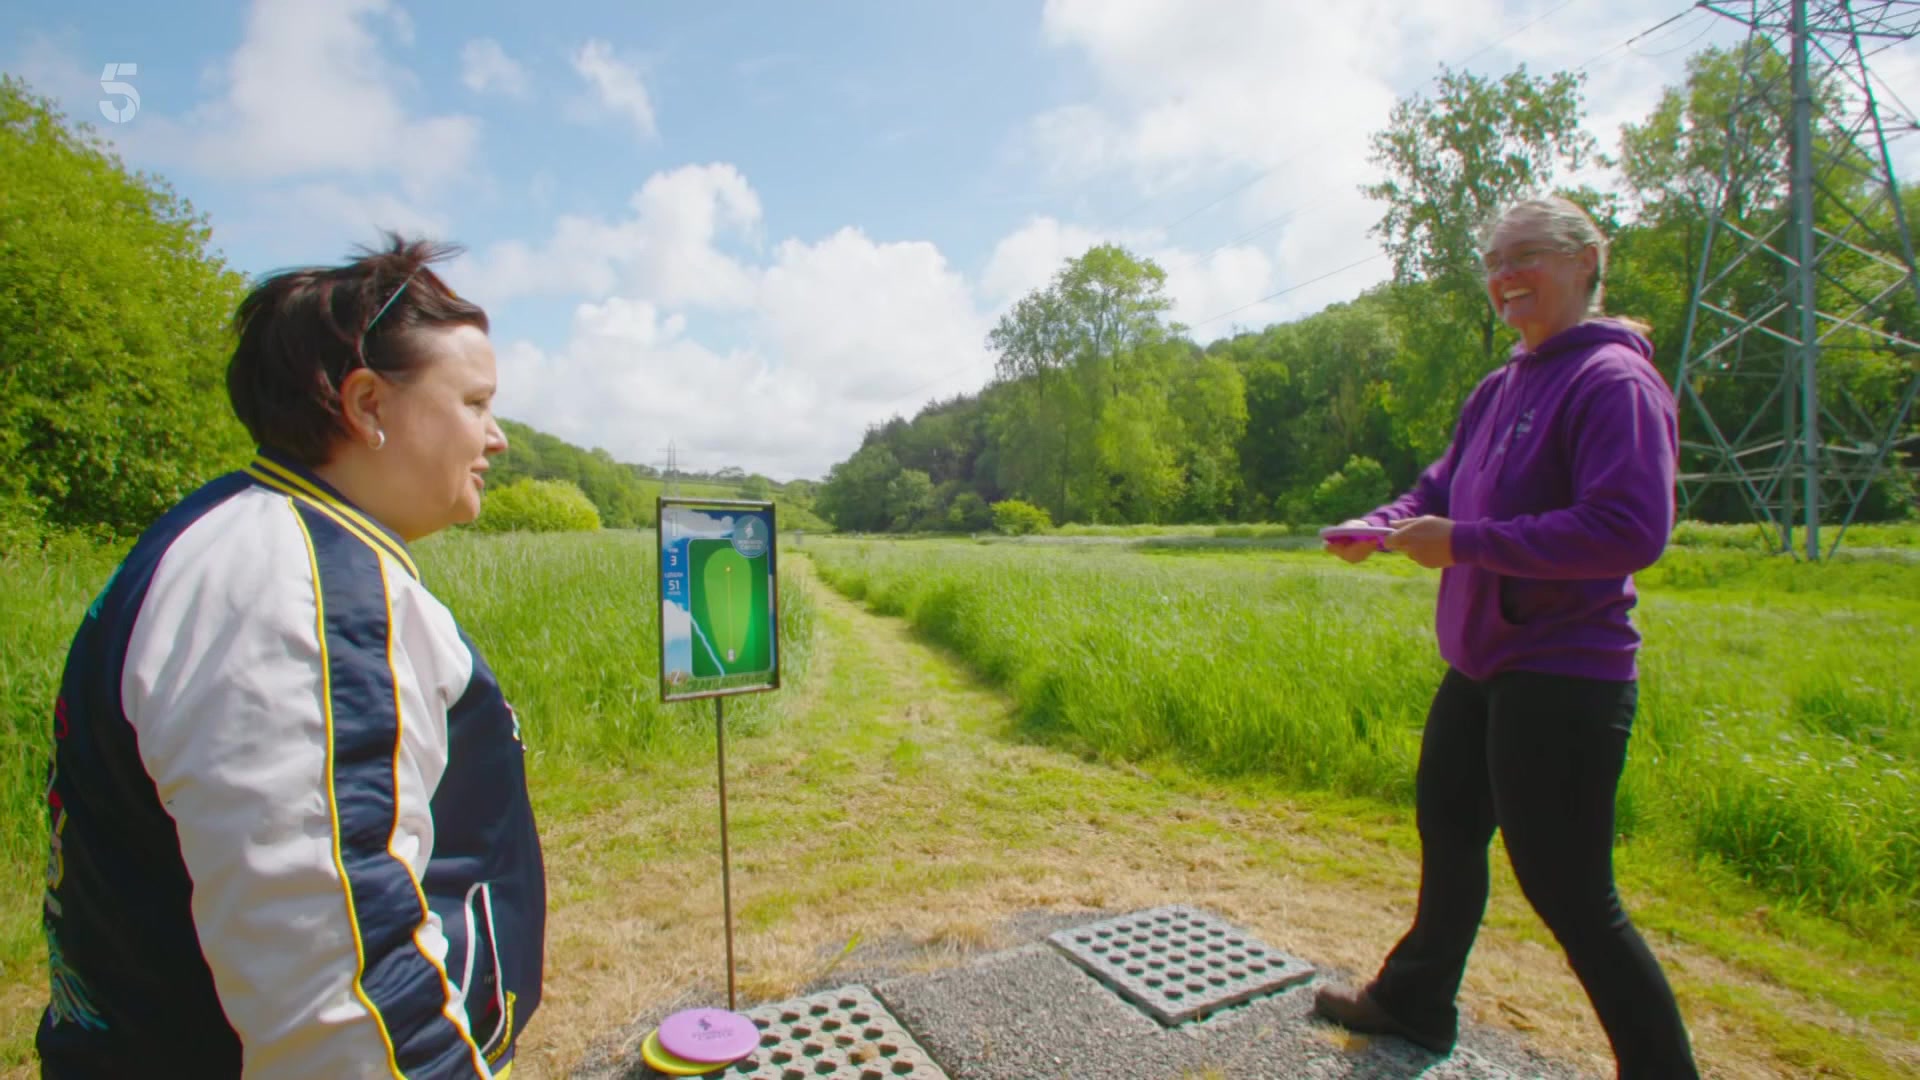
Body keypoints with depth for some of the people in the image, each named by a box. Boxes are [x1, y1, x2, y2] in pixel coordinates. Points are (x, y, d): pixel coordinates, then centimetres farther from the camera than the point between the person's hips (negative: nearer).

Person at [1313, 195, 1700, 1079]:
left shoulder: (1613, 380, -15)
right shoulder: (1499, 389, 11)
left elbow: (1631, 529, -26)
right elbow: (1443, 486, 16)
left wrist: (1465, 542, -24)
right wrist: (1384, 525, -4)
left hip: (1563, 680, -9)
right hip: (1479, 667, 9)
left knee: (1571, 895, 1)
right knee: (1446, 833, 22)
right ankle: (1413, 1001, 42)